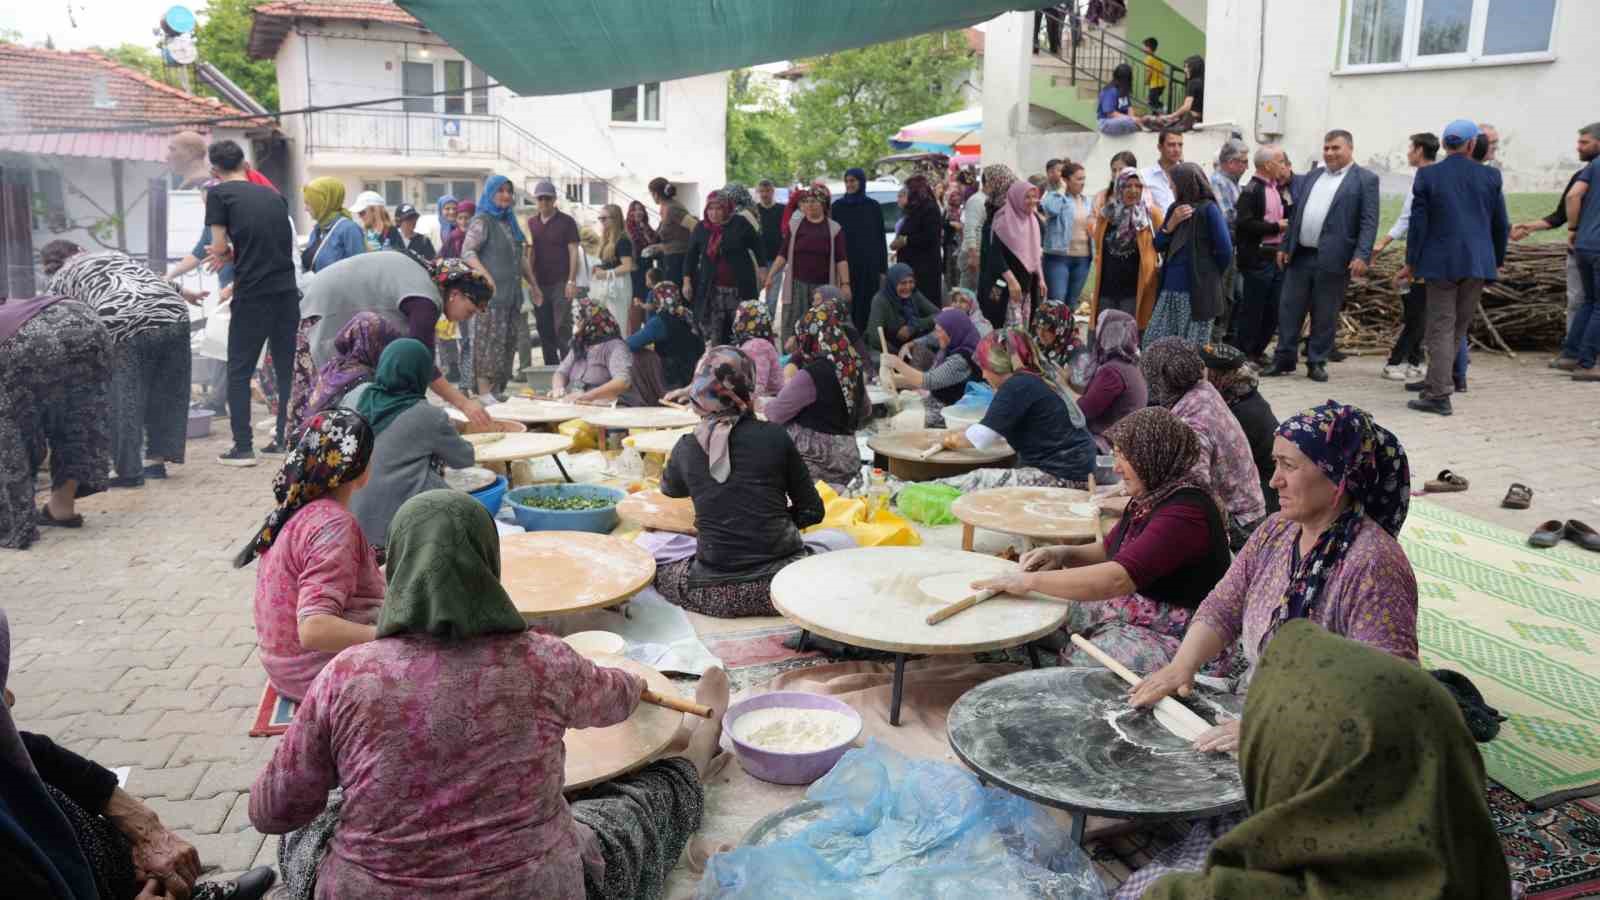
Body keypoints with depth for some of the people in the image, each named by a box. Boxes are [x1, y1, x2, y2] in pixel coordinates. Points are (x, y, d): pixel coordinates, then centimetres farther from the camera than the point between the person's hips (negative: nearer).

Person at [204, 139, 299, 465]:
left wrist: (228, 253, 19)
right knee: (287, 367, 13)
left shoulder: (219, 194, 0)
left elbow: (219, 247, -3)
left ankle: (243, 447, 3)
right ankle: (286, 438, 17)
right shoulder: (274, 195, 14)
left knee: (239, 371, 5)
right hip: (287, 290, 5)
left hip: (253, 294, -4)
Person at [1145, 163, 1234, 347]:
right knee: (1152, 341, 5)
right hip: (1170, 289, 7)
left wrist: (1210, 277, 5)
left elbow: (1225, 251, -11)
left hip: (1197, 292, -7)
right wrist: (1171, 223, -6)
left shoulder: (1208, 210, -9)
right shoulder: (1175, 209, 12)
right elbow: (1158, 245, 10)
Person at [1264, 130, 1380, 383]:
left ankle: (1317, 362, 13)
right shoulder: (1312, 177, 16)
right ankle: (1284, 360, 14)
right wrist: (1285, 246, 11)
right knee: (1289, 309, 6)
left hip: (1333, 259, -5)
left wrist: (1361, 256, -18)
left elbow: (1369, 222, -8)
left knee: (1325, 315, 3)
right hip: (1300, 256, 5)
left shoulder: (1365, 180, -1)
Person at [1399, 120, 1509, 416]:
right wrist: (1497, 261, 19)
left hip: (1441, 262, -2)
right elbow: (1502, 225, 7)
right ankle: (1436, 381, 27)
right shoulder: (1491, 176, 2)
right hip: (1479, 263, 2)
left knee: (1441, 328, 0)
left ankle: (1439, 395, -4)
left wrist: (1411, 263, 3)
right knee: (1459, 327, 15)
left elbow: (1419, 223, -4)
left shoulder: (1427, 176, -4)